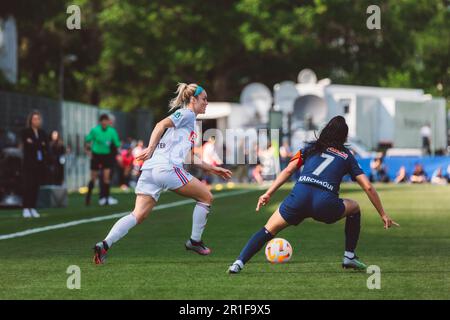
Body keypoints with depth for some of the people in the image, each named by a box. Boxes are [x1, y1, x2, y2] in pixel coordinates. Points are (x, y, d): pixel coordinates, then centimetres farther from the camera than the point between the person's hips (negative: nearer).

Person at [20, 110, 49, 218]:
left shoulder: (43, 133, 12)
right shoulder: (25, 132, 1)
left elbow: (46, 148, 4)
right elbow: (28, 146, -12)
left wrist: (34, 144, -8)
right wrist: (41, 145, -6)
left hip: (40, 164, 4)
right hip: (29, 163, -4)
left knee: (36, 186, 2)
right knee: (28, 186, -7)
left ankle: (32, 208, 6)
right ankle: (26, 209, -6)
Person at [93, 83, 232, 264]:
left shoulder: (188, 118, 32)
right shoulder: (187, 114, 5)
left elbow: (187, 156, 36)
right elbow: (162, 124, -12)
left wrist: (211, 168, 38)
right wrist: (151, 149, -20)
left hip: (150, 168, 9)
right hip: (167, 168, -9)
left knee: (138, 215, -3)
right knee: (206, 197, 9)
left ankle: (105, 244, -20)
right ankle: (195, 241, 15)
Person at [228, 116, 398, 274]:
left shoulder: (311, 148, 24)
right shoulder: (347, 156, 23)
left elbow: (288, 170, 12)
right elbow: (368, 187, 19)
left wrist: (268, 193, 9)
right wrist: (383, 214, 26)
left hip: (299, 197, 1)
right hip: (325, 205, -1)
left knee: (268, 230, 13)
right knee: (354, 207, 29)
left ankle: (239, 262, -8)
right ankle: (349, 256, 26)